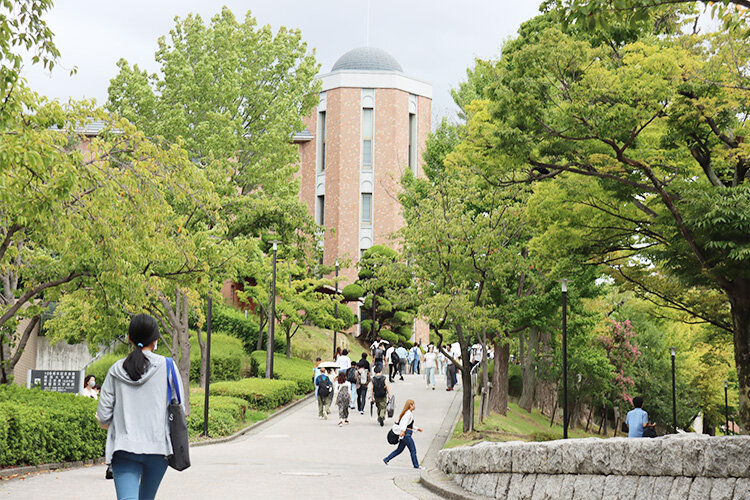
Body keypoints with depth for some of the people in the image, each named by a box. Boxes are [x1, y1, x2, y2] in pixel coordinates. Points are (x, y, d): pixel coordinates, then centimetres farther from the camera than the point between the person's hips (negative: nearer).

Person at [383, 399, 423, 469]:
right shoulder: (408, 413, -13)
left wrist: (417, 429, 37)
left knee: (399, 449, 13)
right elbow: (404, 422, -29)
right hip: (406, 434, -10)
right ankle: (416, 465, 4)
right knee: (413, 450, -2)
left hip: (404, 434, 10)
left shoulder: (410, 413, 18)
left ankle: (386, 459, 15)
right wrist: (403, 430, -43)